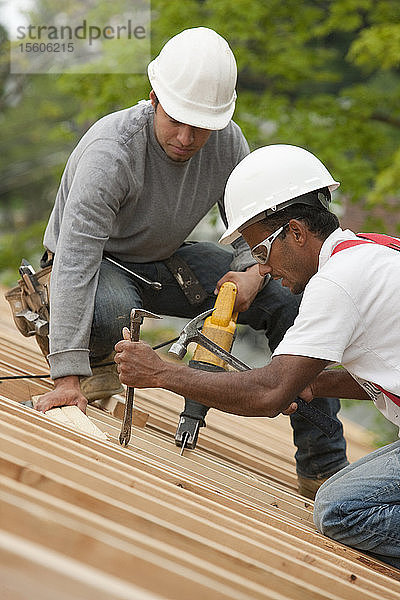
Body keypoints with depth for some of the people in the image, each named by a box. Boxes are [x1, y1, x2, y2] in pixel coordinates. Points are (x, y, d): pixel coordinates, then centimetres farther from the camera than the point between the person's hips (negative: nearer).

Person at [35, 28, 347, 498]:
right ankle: (93, 363, -3)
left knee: (288, 297, -11)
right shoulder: (111, 151, -33)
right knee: (109, 311, -43)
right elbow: (75, 261, -39)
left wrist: (252, 272, -27)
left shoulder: (227, 142, -15)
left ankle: (323, 467, -5)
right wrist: (69, 379, -45)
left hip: (166, 262, 5)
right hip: (99, 263, -5)